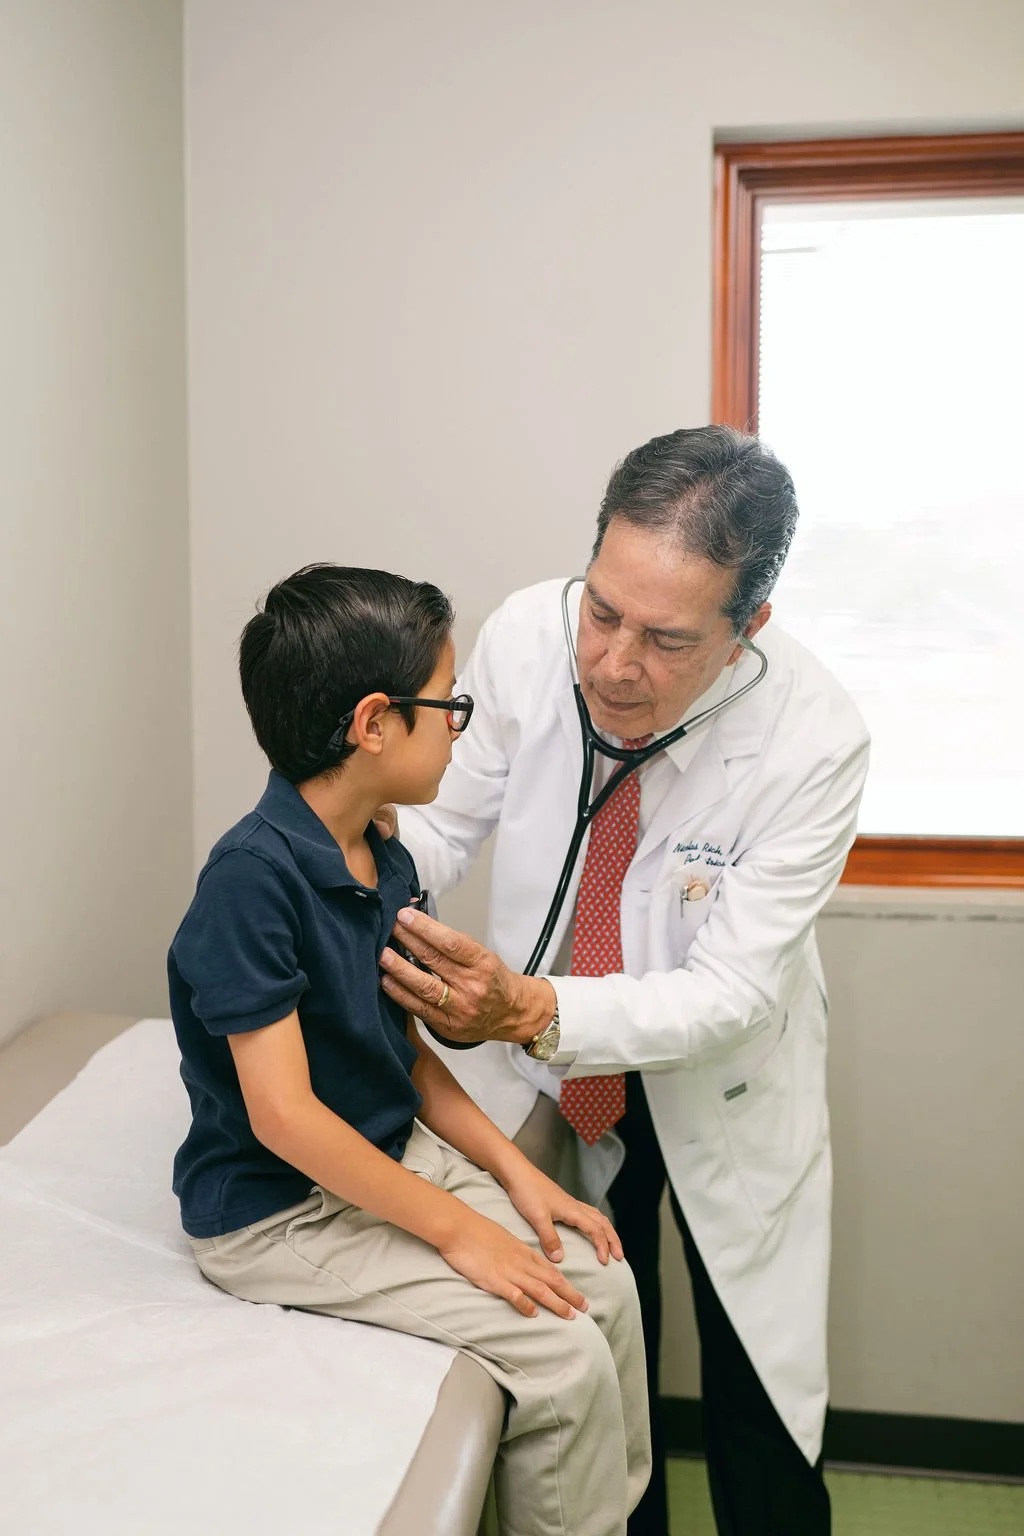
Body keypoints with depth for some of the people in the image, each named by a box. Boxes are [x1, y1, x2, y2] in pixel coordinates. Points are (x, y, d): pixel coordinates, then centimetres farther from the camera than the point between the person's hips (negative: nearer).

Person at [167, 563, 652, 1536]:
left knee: (602, 1282, 0)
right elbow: (284, 1115, -26)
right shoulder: (253, 875, -25)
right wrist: (456, 1227, -21)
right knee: (560, 1349, -14)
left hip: (393, 1158, 8)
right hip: (278, 1211, -8)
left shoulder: (386, 865, 2)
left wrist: (515, 1174, 1)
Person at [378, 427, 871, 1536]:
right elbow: (446, 821, -6)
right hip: (551, 1074, 2)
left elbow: (733, 990, -26)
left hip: (719, 1087, -2)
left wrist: (534, 1011, -41)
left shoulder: (814, 740, -28)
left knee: (758, 1400, 10)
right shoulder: (525, 636, -21)